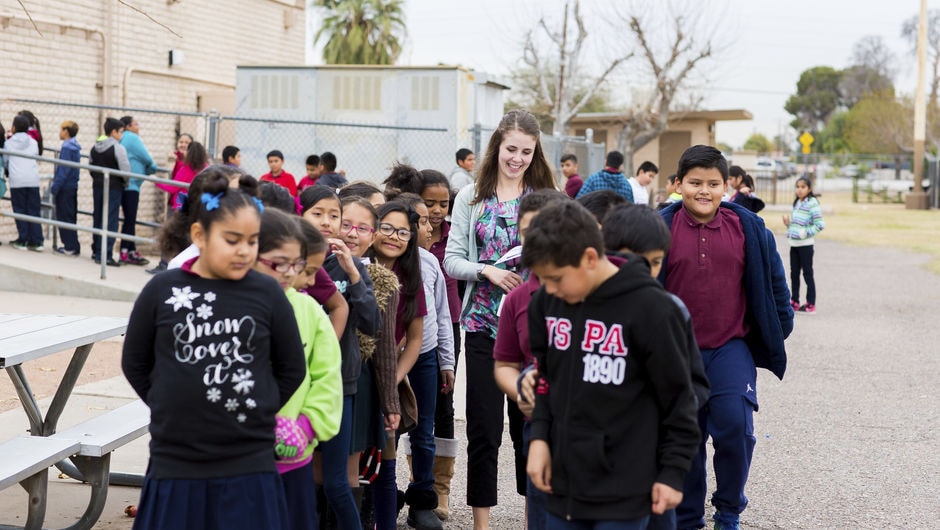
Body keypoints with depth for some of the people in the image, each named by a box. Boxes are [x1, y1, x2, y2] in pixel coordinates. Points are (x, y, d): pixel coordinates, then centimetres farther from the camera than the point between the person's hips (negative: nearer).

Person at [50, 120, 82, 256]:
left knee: (64, 217, -4)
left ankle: (71, 247, -3)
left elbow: (63, 170, -20)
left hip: (65, 187, -9)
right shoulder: (75, 147, 11)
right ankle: (73, 246, 16)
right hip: (73, 186, 9)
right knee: (70, 217, 13)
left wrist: (55, 187, -17)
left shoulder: (67, 147, -16)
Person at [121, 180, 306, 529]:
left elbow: (292, 368, 8)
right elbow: (135, 363, 9)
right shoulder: (162, 290, -2)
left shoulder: (267, 293, -2)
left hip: (249, 467, 0)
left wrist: (258, 410, 6)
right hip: (175, 464, 0)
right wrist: (175, 408, 6)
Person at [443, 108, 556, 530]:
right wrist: (489, 271, -14)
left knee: (529, 423, 9)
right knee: (483, 428, 4)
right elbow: (452, 260, 3)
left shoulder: (546, 197, 4)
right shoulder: (471, 197, 5)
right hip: (483, 323, 0)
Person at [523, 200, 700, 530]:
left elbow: (678, 396, -8)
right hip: (562, 480, 6)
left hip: (623, 488, -5)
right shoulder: (546, 302, 2)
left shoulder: (649, 307, -15)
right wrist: (539, 436, 2)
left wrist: (674, 471, -5)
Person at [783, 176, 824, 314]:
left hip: (805, 245, -7)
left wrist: (806, 233, -22)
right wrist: (788, 223, 4)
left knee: (807, 273, -2)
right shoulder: (797, 203, 13)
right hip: (794, 244, 7)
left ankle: (811, 305, 4)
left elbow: (820, 225, -17)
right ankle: (794, 302, 21)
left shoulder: (812, 203, -11)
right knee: (794, 273, 11)